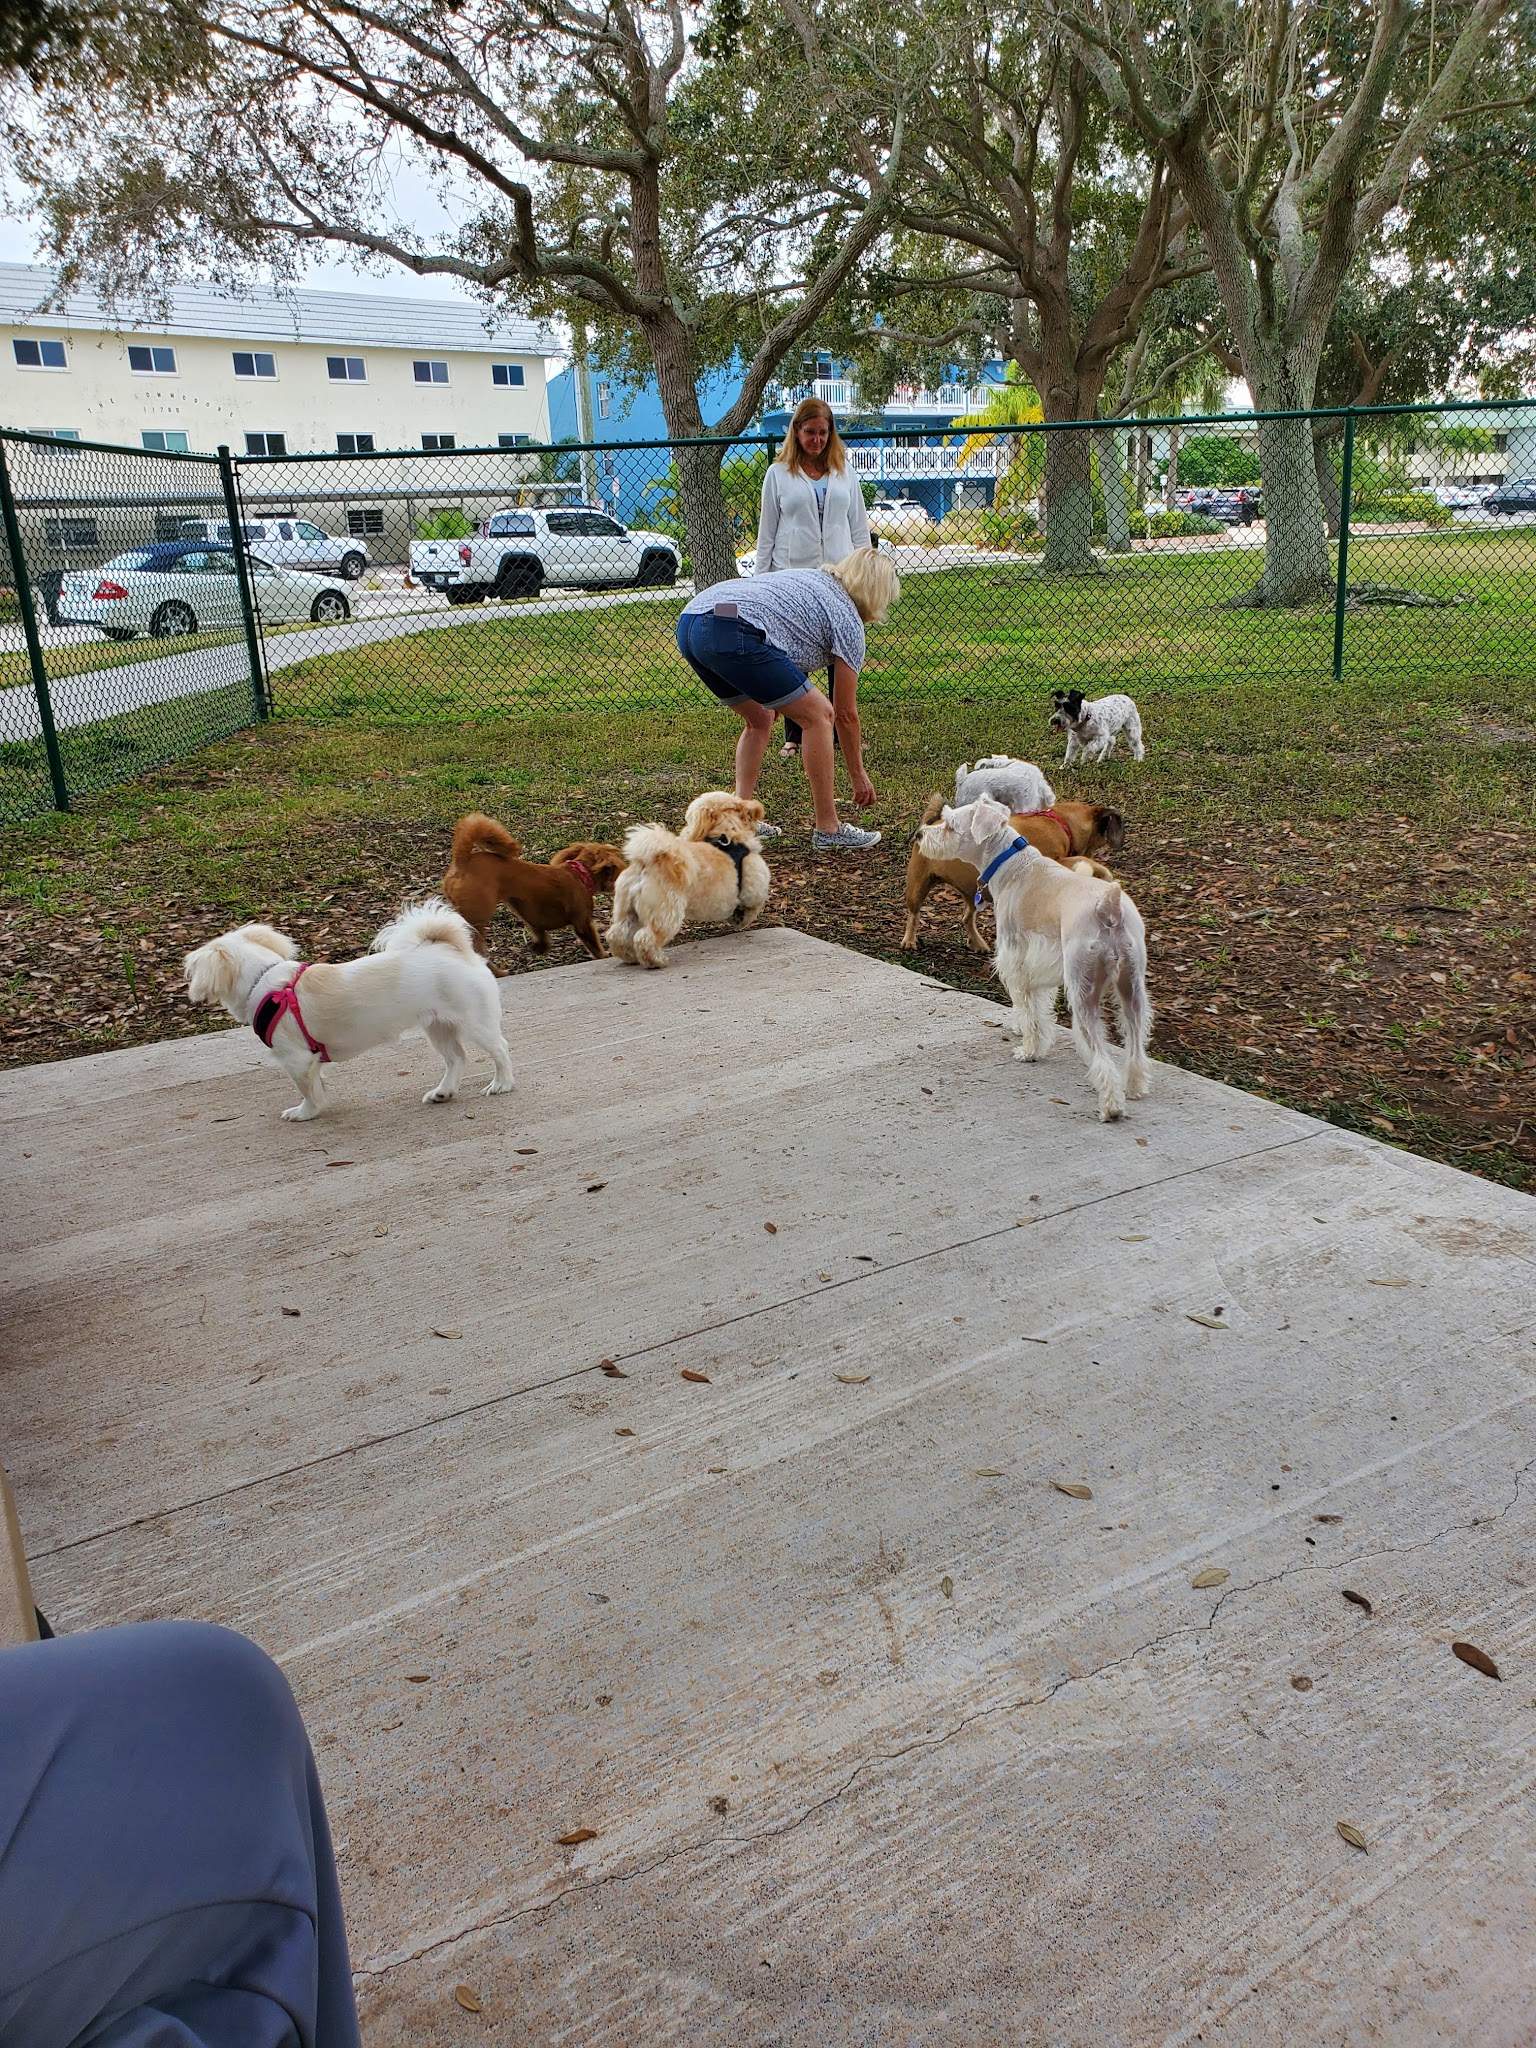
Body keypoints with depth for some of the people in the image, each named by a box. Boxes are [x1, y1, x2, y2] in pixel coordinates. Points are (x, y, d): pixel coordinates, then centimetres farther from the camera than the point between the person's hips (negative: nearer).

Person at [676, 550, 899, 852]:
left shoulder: (810, 578, 32)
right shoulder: (848, 620, 12)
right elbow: (846, 713, 16)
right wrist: (858, 776, 28)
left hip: (688, 624, 9)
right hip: (732, 634, -8)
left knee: (760, 719, 26)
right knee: (818, 715, 4)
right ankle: (828, 830, 8)